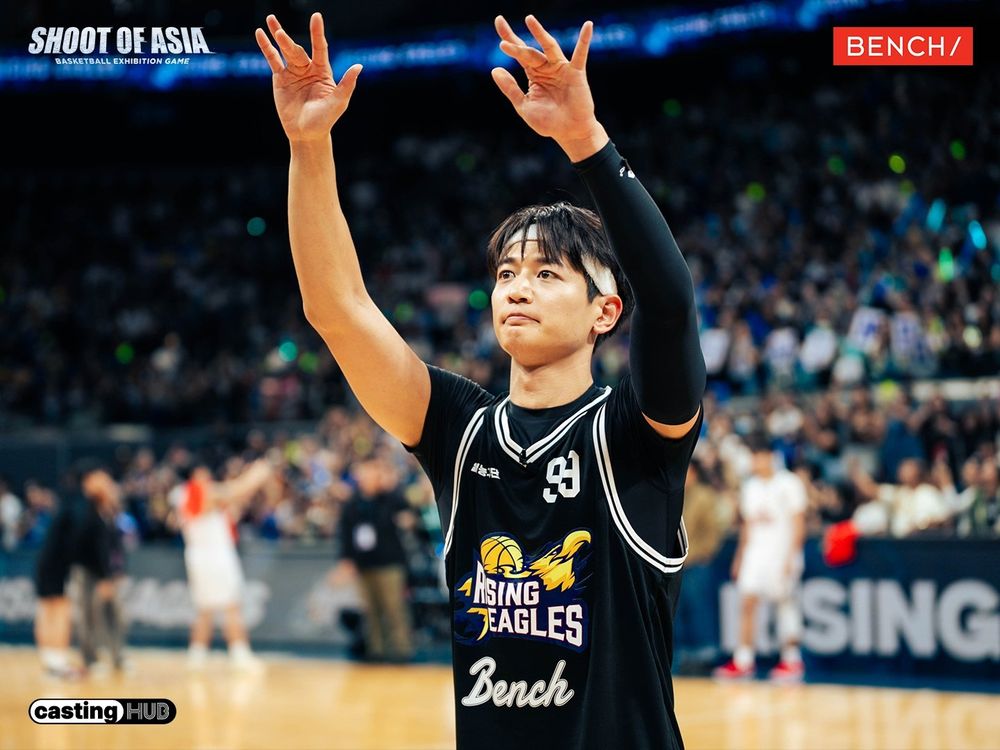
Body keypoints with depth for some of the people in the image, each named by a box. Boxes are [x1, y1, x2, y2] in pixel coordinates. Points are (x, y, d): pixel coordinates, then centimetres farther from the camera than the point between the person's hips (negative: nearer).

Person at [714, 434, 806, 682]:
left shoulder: (788, 483, -6)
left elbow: (798, 523, -8)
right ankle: (743, 660, -3)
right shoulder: (750, 487, 13)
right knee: (747, 601, -3)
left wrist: (791, 556, -15)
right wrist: (740, 557, 16)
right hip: (755, 551, 6)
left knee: (784, 602, -2)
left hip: (782, 552, -6)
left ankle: (792, 660, 7)